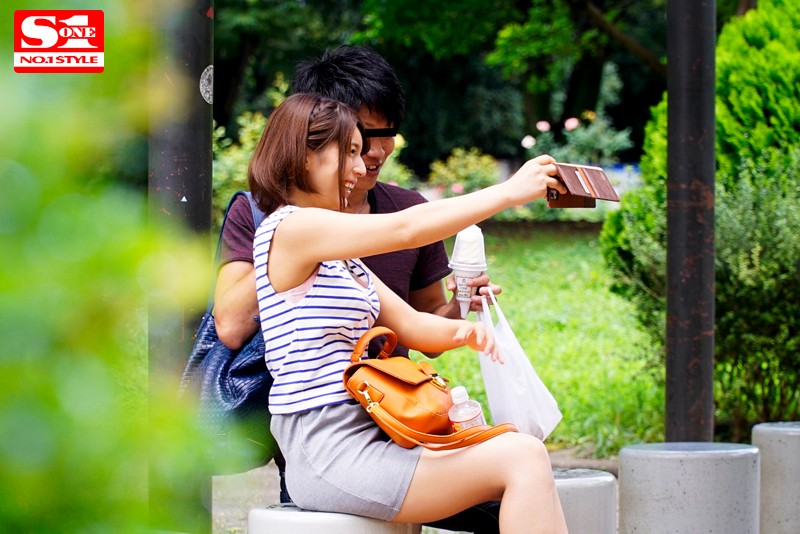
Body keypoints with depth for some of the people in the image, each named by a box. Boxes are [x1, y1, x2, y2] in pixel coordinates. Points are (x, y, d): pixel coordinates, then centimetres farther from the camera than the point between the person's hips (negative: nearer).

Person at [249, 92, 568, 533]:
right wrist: (509, 192, -12)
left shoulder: (340, 256, 22)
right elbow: (407, 228, -16)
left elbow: (410, 324, 16)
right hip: (328, 452, -9)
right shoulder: (290, 228, -8)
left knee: (525, 458, -7)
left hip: (363, 439, 9)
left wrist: (462, 331, -6)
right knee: (523, 459, -19)